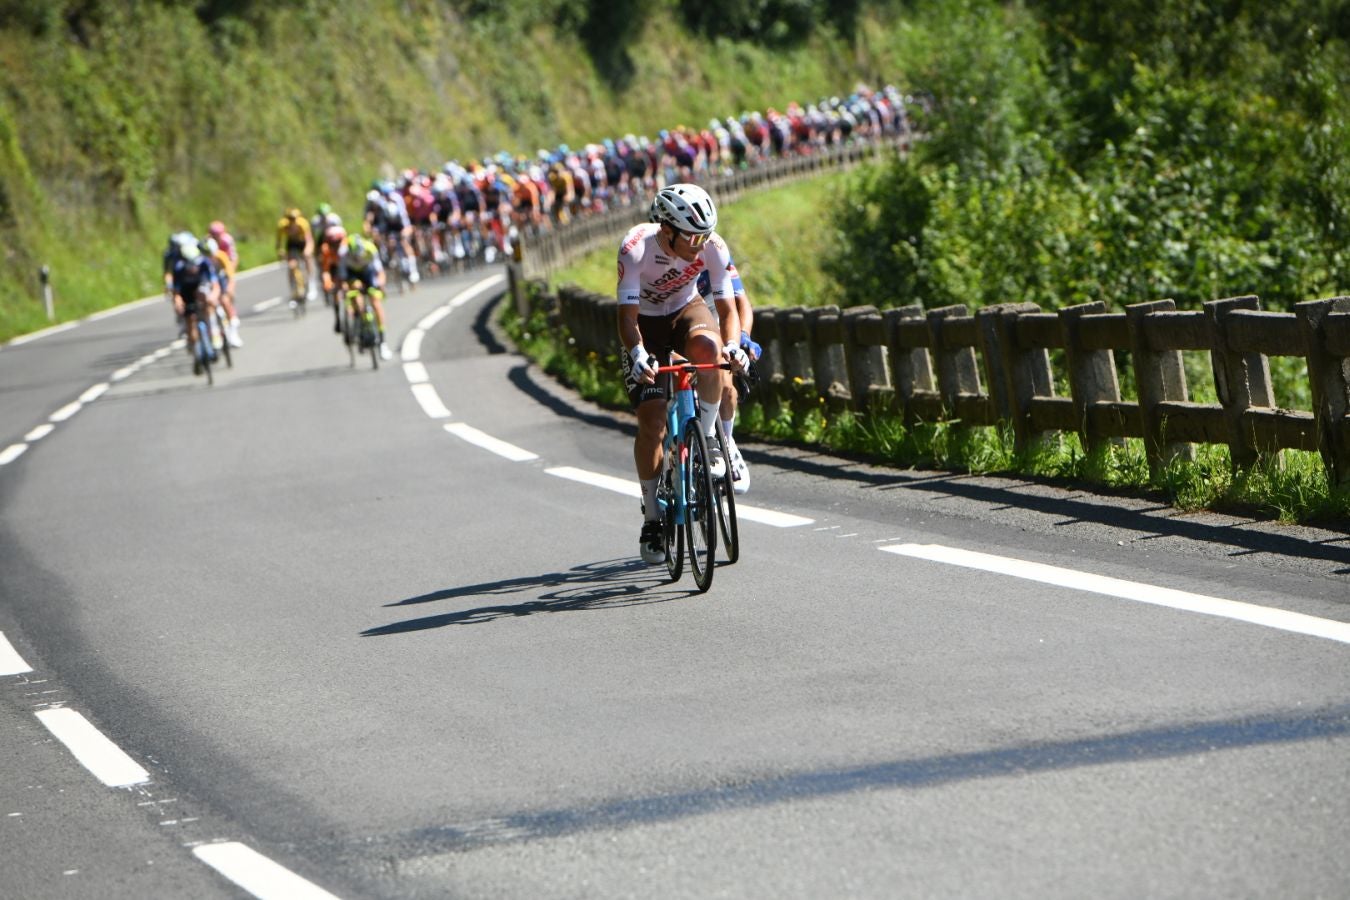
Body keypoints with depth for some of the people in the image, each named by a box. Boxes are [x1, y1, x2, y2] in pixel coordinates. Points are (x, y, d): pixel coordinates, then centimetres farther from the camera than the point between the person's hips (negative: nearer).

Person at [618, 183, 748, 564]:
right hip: (646, 322, -1)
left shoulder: (712, 247, -25)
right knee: (652, 419, -11)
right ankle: (652, 518, 3)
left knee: (707, 345, -36)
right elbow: (627, 316, -32)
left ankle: (707, 439, -15)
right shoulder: (636, 248, -31)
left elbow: (728, 307, -22)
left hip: (686, 311, 1)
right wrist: (638, 353, -51)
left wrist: (733, 345, -43)